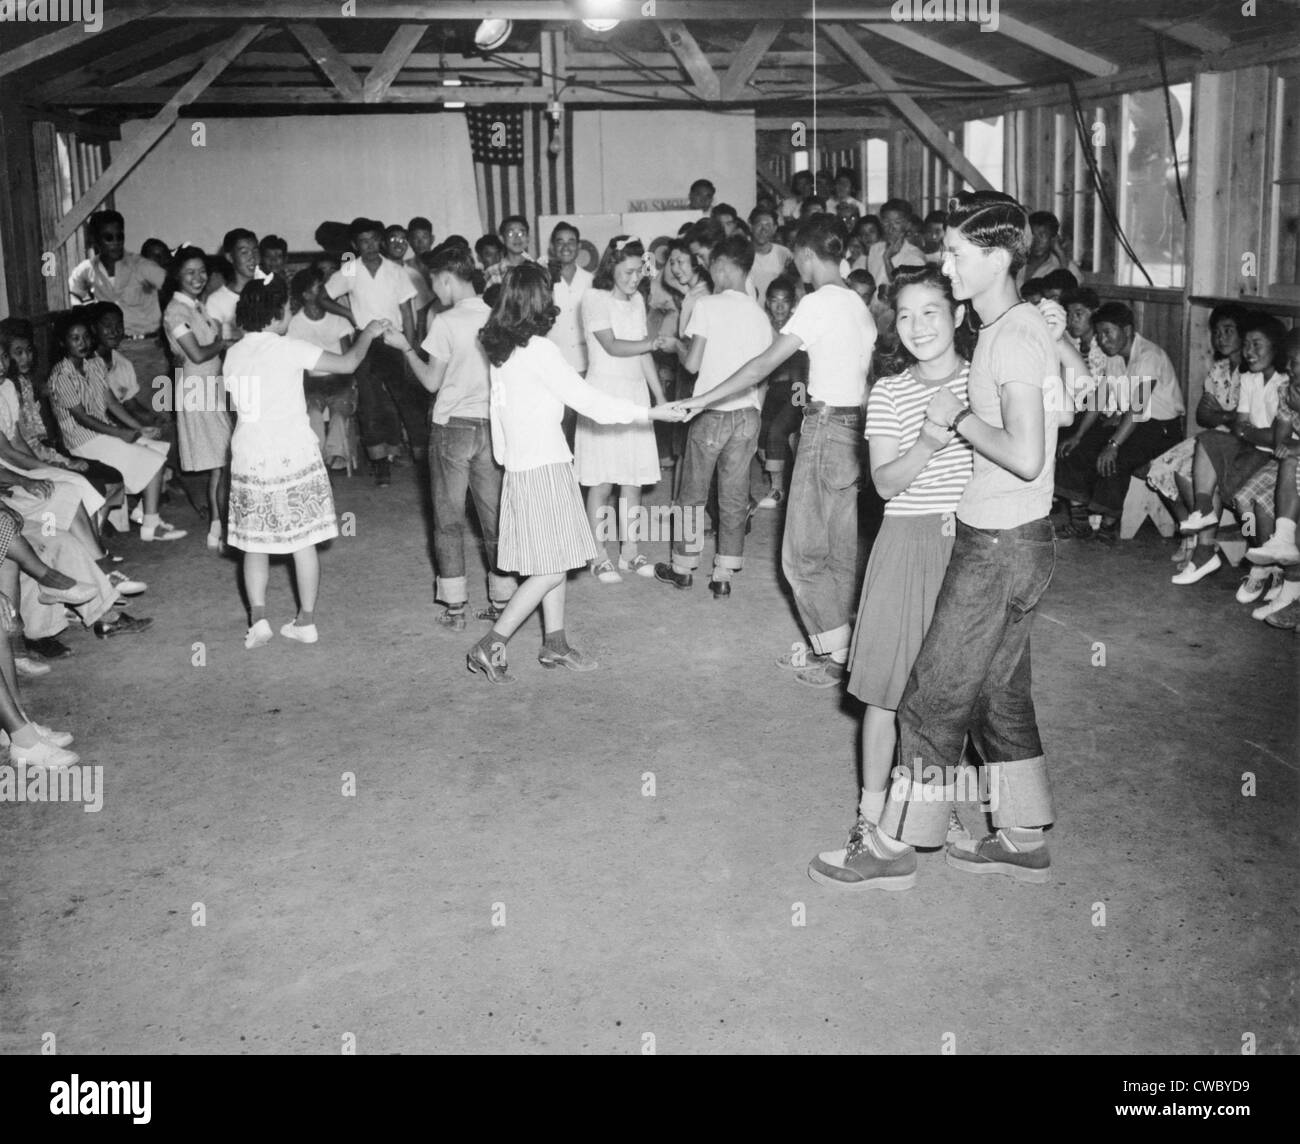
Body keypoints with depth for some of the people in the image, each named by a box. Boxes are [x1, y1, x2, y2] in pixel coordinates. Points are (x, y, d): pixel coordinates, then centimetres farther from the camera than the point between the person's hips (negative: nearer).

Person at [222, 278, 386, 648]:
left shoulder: (233, 354, 5)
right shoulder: (288, 348, -10)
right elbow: (347, 364, -9)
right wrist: (367, 335, 8)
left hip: (249, 458, 4)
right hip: (294, 455, -3)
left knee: (254, 543, 11)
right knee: (303, 540, 7)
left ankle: (258, 618, -2)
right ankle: (306, 621, 11)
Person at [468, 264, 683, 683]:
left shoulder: (501, 351, 7)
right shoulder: (539, 349, -17)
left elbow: (499, 409, 14)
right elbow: (588, 401, -15)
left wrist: (503, 456, 23)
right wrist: (650, 413, -8)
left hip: (518, 464, 8)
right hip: (545, 467, -8)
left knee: (555, 561, 15)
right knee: (552, 567, -4)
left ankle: (555, 644, 22)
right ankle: (490, 645, -5)